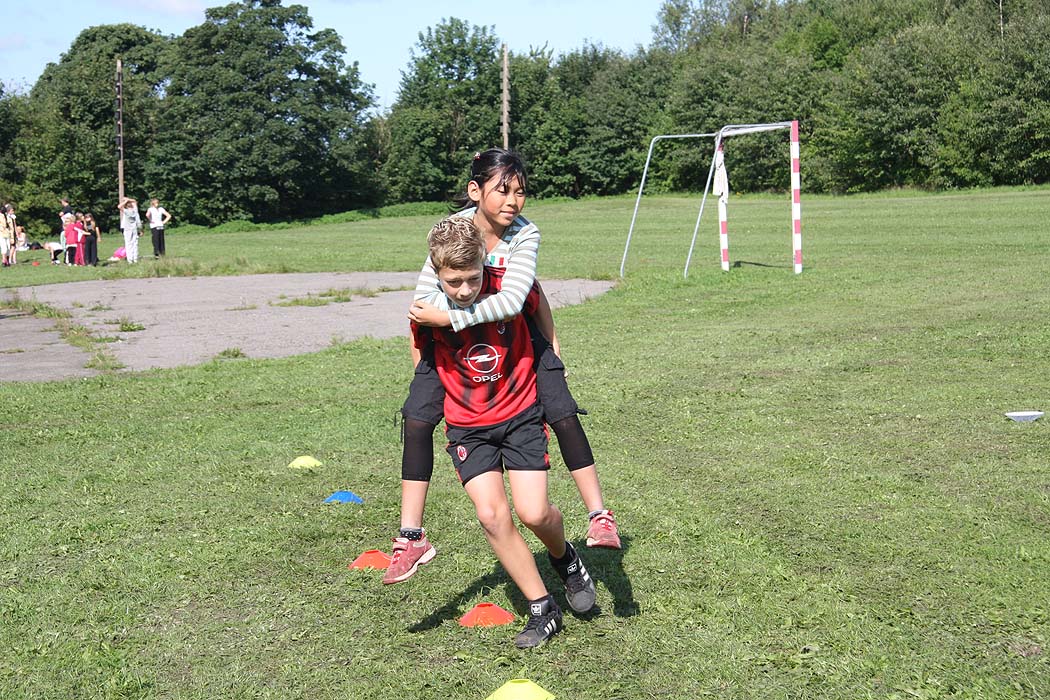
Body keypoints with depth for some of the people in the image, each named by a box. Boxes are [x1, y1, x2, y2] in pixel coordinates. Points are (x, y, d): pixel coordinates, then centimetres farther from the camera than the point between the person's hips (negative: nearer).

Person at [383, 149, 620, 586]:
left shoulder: (526, 235, -25)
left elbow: (513, 300, -38)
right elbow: (424, 300, -17)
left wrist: (447, 319, -42)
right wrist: (422, 370, -16)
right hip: (451, 336, 1)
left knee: (562, 413, -11)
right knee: (416, 417, -11)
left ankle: (599, 516, 3)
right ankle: (411, 537, -4)